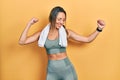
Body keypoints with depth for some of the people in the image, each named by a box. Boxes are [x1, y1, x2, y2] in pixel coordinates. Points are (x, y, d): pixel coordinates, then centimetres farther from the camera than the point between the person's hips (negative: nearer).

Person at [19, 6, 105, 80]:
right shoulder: (43, 33, -2)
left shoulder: (66, 32, -4)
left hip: (67, 69, -1)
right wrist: (29, 24, -13)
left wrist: (99, 29, -14)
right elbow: (22, 41, -7)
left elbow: (87, 39, -1)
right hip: (52, 70, 1)